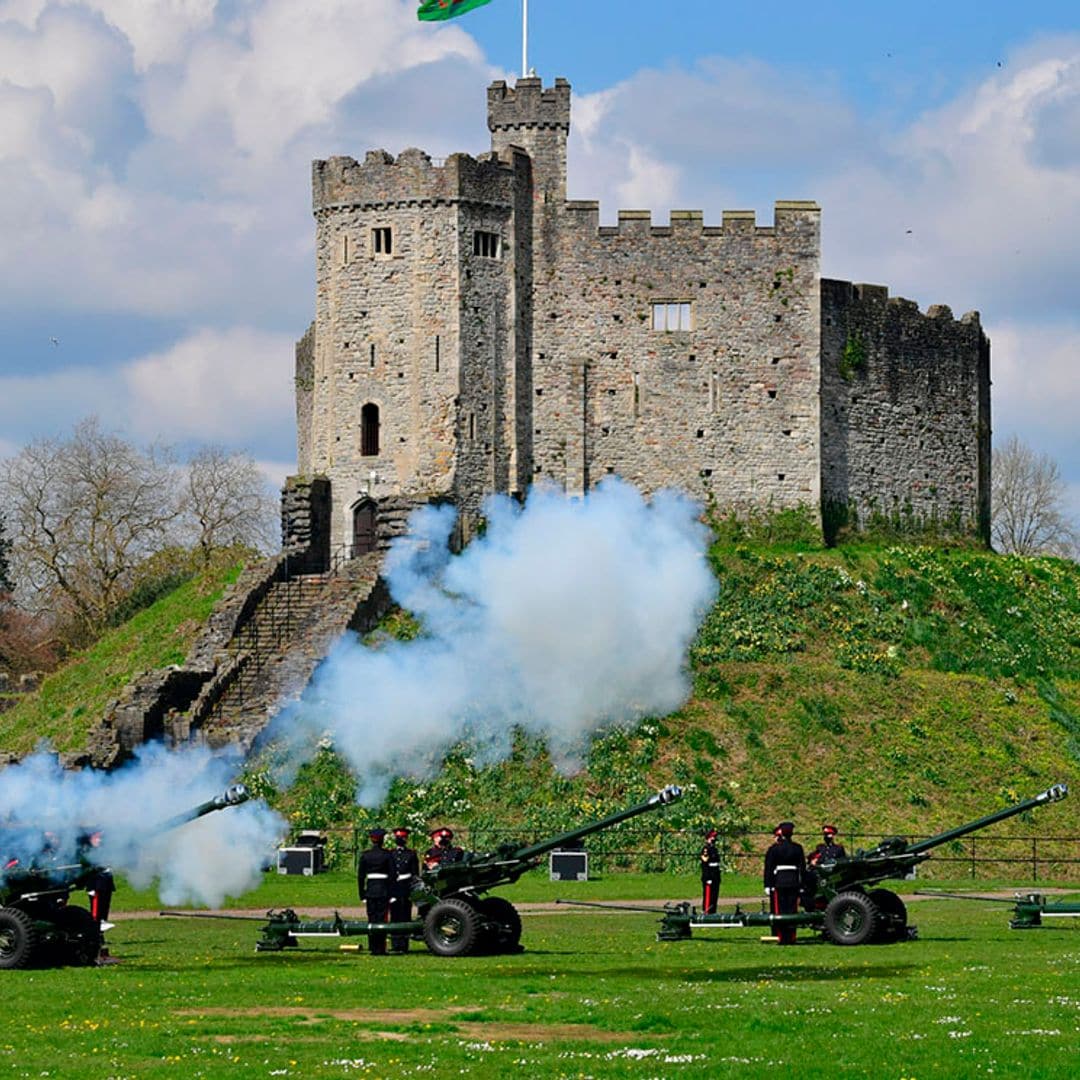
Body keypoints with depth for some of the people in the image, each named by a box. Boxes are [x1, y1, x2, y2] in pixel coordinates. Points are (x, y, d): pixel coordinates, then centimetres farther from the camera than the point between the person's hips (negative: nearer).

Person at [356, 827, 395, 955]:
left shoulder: (365, 855, 1)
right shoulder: (387, 855, -5)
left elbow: (360, 876, 3)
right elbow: (392, 874, -5)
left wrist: (362, 894, 10)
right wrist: (392, 894, 1)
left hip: (370, 890, 2)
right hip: (383, 890, -2)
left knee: (371, 919, 8)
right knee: (382, 919, 1)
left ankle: (373, 948, 8)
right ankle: (380, 949, -2)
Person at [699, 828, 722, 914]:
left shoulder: (715, 849, 16)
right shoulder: (706, 850, -12)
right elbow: (705, 864, -16)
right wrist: (707, 879, -20)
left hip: (716, 878, 9)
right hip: (709, 877, -9)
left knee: (714, 896, 10)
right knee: (708, 896, -8)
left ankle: (713, 912, 15)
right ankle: (706, 912, -5)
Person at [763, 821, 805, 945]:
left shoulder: (774, 849, -3)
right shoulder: (797, 848, 5)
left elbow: (768, 869, -3)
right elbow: (803, 868, 8)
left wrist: (767, 886, 0)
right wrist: (801, 885, 13)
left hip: (778, 883, -2)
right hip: (794, 882, 2)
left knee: (780, 911, 0)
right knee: (792, 910, 6)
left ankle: (782, 937, -3)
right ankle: (791, 938, 6)